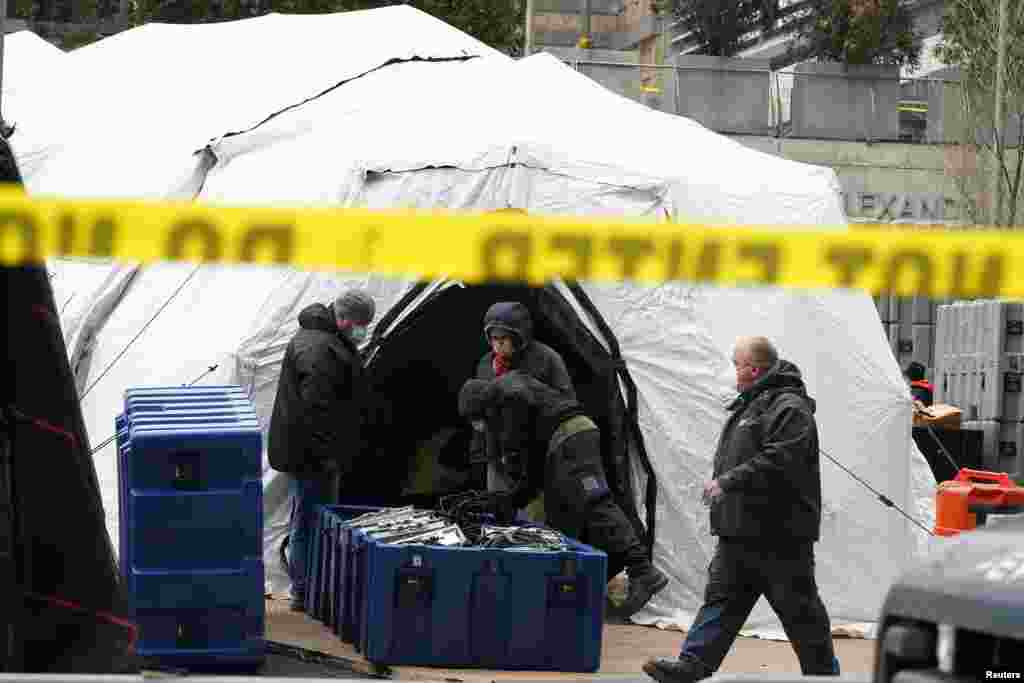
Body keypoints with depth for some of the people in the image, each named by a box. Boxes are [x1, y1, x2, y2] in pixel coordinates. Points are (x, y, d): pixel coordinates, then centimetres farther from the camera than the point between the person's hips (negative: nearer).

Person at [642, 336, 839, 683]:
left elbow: (778, 462, -27)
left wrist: (727, 481, -26)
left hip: (780, 536, -10)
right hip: (739, 531, 10)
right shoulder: (751, 405, 18)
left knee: (799, 609, 1)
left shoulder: (789, 408, -15)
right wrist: (719, 483, 15)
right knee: (720, 598, 4)